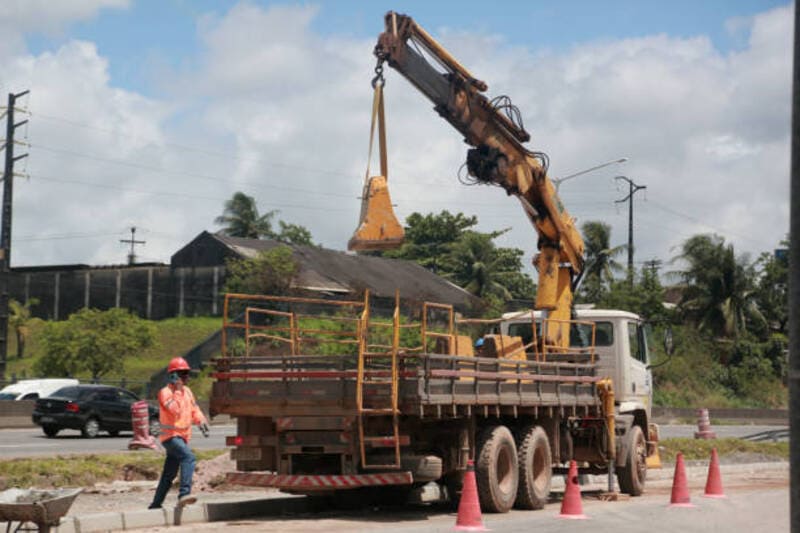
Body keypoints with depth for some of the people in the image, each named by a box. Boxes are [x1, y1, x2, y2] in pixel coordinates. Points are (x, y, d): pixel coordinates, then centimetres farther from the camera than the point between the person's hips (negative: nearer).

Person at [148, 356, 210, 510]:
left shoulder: (187, 391, 10)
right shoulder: (165, 392, -14)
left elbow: (194, 409, 16)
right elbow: (175, 410, -28)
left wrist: (201, 420, -4)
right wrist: (178, 390, -24)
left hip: (182, 437, 9)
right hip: (171, 436, -9)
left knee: (169, 475, 14)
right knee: (188, 457, -32)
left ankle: (155, 505, 24)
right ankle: (184, 494, -41)